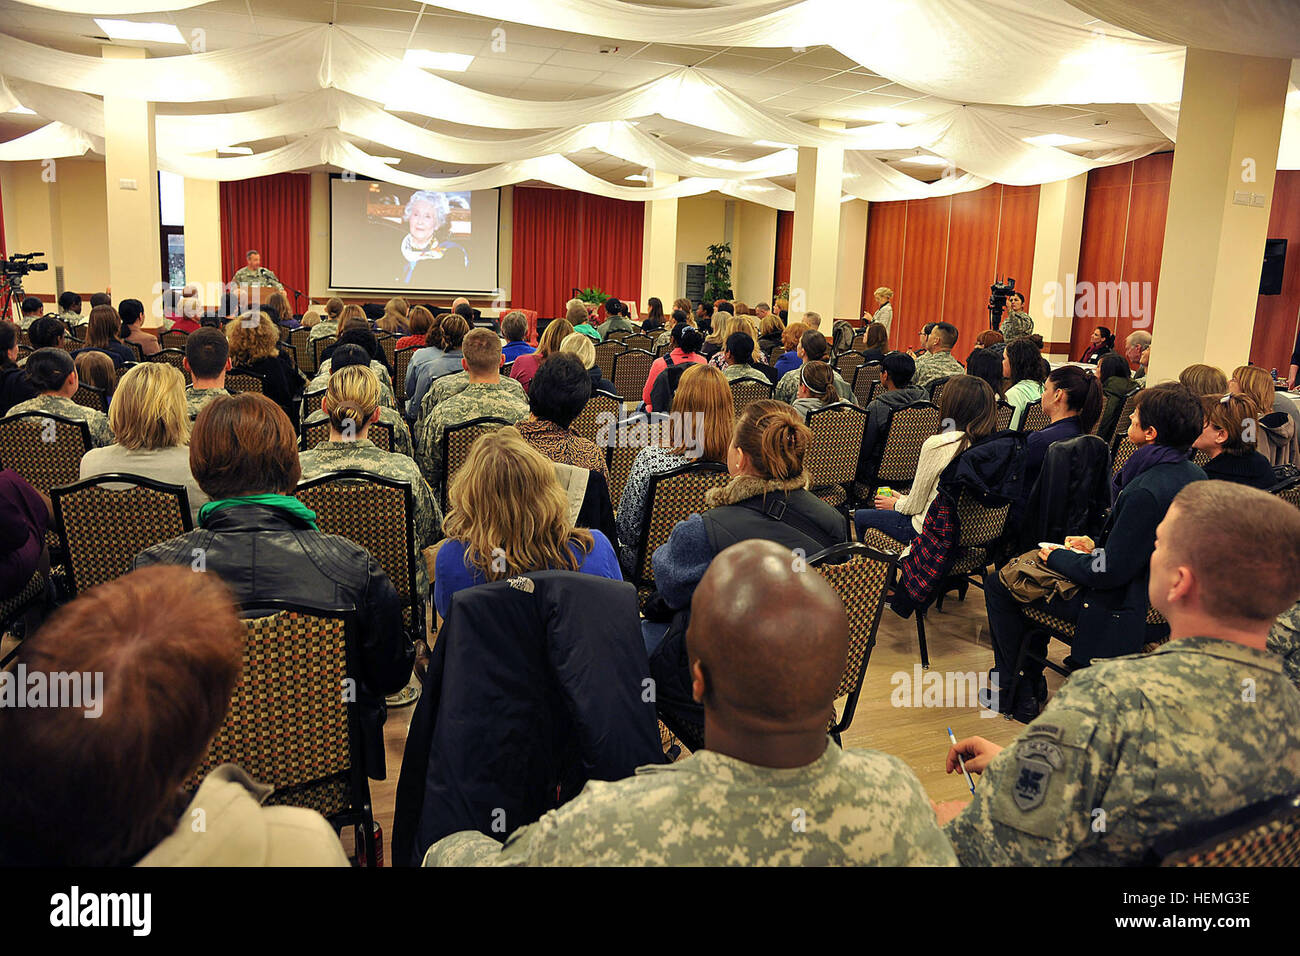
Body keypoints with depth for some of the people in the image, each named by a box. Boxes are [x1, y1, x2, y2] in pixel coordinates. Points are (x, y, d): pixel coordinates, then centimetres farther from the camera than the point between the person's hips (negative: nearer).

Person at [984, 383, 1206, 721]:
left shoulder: (1146, 491, -31)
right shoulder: (1193, 475, -1)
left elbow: (1111, 573, -26)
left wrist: (1057, 556, -11)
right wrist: (1098, 546, 9)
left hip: (1122, 610, -10)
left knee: (999, 585, 2)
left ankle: (1016, 689, 17)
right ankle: (1031, 680, 32)